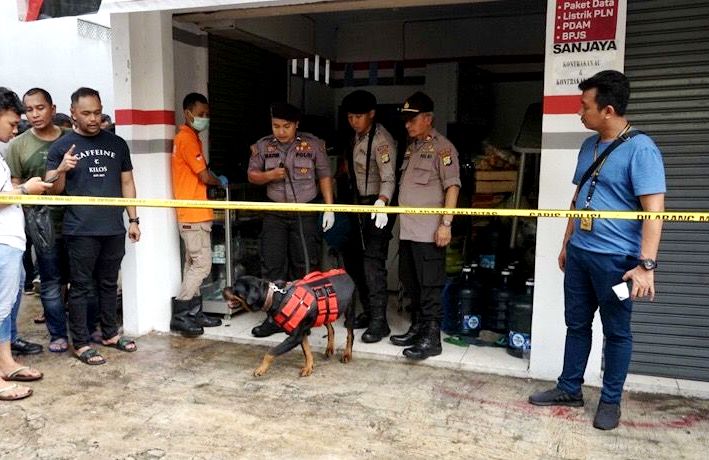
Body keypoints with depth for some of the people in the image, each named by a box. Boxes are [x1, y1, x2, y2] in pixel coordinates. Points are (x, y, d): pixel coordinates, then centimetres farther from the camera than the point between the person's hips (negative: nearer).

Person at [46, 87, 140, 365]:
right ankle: (81, 344, 11)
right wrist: (61, 170, -22)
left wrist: (133, 219, 8)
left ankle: (110, 334, 28)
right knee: (81, 287, 3)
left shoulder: (117, 144, 10)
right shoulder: (61, 146, 0)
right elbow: (53, 189, -1)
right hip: (81, 231, -3)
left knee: (109, 284, 15)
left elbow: (126, 182, 13)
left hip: (114, 229, 4)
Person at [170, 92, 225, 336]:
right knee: (202, 264, -8)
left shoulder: (189, 138, 18)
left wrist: (215, 179, 2)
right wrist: (221, 181, 3)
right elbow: (205, 176, -16)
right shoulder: (187, 139, -13)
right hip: (194, 214, -10)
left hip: (194, 213, 10)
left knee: (193, 264, 11)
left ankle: (194, 313, 17)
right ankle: (180, 314, -3)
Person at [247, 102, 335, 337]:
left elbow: (324, 176, 2)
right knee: (271, 265, 3)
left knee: (305, 266, 2)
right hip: (275, 214, 3)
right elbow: (252, 175, 10)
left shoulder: (313, 144, -2)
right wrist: (269, 175, -11)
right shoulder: (263, 146, 4)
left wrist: (329, 208, -4)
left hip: (305, 214, -2)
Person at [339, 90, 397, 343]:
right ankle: (369, 311, 25)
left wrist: (381, 203, -43)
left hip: (378, 208, -10)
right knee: (352, 256, 13)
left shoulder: (381, 139, -17)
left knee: (373, 261, -12)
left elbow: (389, 178, -28)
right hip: (360, 205, 10)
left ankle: (379, 320, -6)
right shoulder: (357, 136, 11)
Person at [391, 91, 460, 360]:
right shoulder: (412, 147, 18)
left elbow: (452, 187, -12)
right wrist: (401, 219, 17)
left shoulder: (442, 147, -6)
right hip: (408, 229, 9)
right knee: (411, 284, 16)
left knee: (430, 286, -4)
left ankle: (431, 338, 3)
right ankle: (417, 329, 28)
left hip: (429, 232, -9)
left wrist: (446, 224, -18)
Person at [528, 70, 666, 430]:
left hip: (617, 258, -7)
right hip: (579, 253, 7)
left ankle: (610, 400, 23)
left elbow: (654, 210, -19)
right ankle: (569, 388, 30)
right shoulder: (589, 146, 10)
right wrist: (567, 243, 20)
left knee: (616, 331, 8)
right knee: (576, 324, 16)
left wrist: (646, 264, -24)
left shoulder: (640, 149, -14)